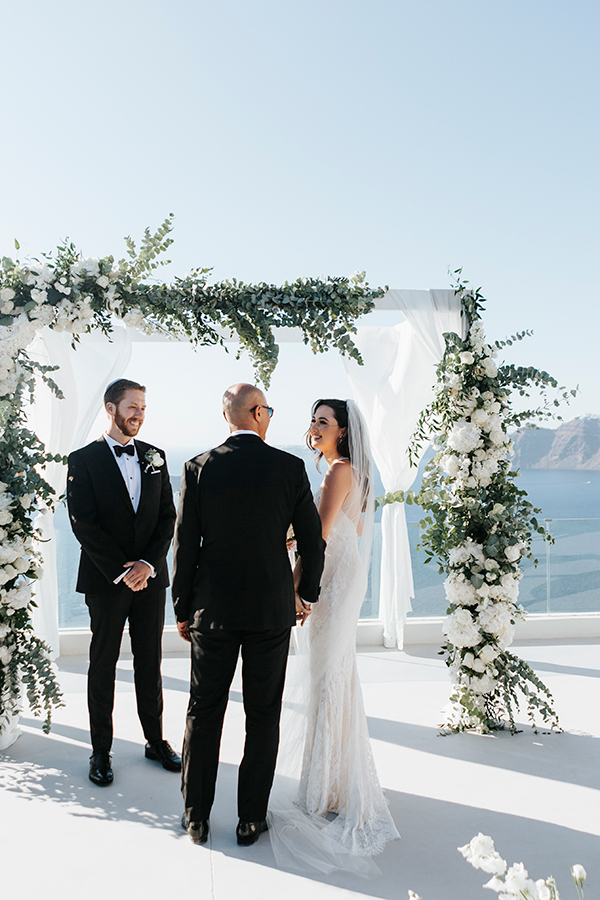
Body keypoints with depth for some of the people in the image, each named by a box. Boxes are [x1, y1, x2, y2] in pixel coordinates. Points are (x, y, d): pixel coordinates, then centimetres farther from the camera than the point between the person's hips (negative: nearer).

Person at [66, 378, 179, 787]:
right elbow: (83, 524, -10)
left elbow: (168, 516, 5)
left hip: (150, 578, 3)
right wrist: (120, 571, -14)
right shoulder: (84, 460, -4)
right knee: (103, 665, 7)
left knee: (150, 661, 12)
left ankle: (156, 740, 25)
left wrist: (148, 563, -8)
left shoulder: (155, 457, 7)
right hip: (105, 580, -3)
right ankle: (101, 750, 20)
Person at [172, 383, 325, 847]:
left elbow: (185, 545, -4)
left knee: (204, 712, 14)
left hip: (213, 610, 1)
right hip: (272, 609, -1)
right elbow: (313, 540, -2)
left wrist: (183, 610, 7)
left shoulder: (199, 468, -5)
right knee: (263, 717, 12)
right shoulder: (290, 468, -7)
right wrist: (306, 594, 14)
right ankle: (252, 818, 22)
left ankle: (197, 817, 24)